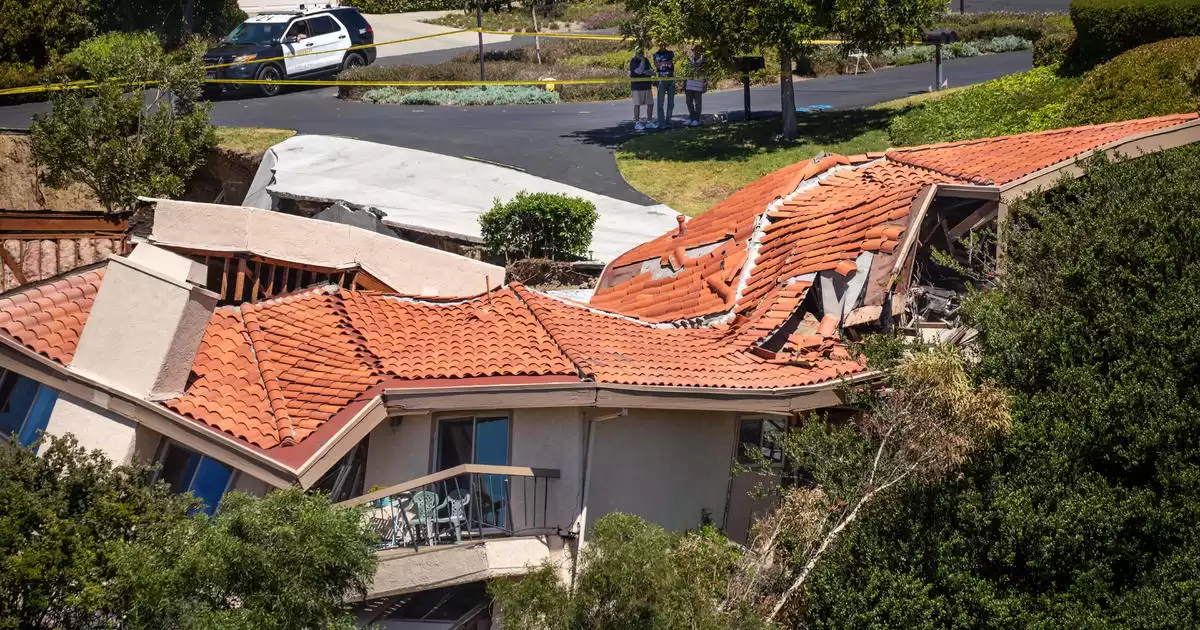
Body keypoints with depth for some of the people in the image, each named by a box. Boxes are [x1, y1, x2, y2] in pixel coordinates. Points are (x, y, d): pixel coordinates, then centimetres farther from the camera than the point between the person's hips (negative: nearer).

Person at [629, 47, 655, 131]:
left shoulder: (646, 60, 10)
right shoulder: (633, 61, -8)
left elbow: (652, 72, 8)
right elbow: (639, 71, -22)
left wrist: (645, 72, -13)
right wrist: (642, 60, -17)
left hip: (647, 86, 6)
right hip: (637, 86, -6)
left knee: (650, 104, 8)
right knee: (637, 104, -1)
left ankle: (649, 121, 19)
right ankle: (637, 123, 5)